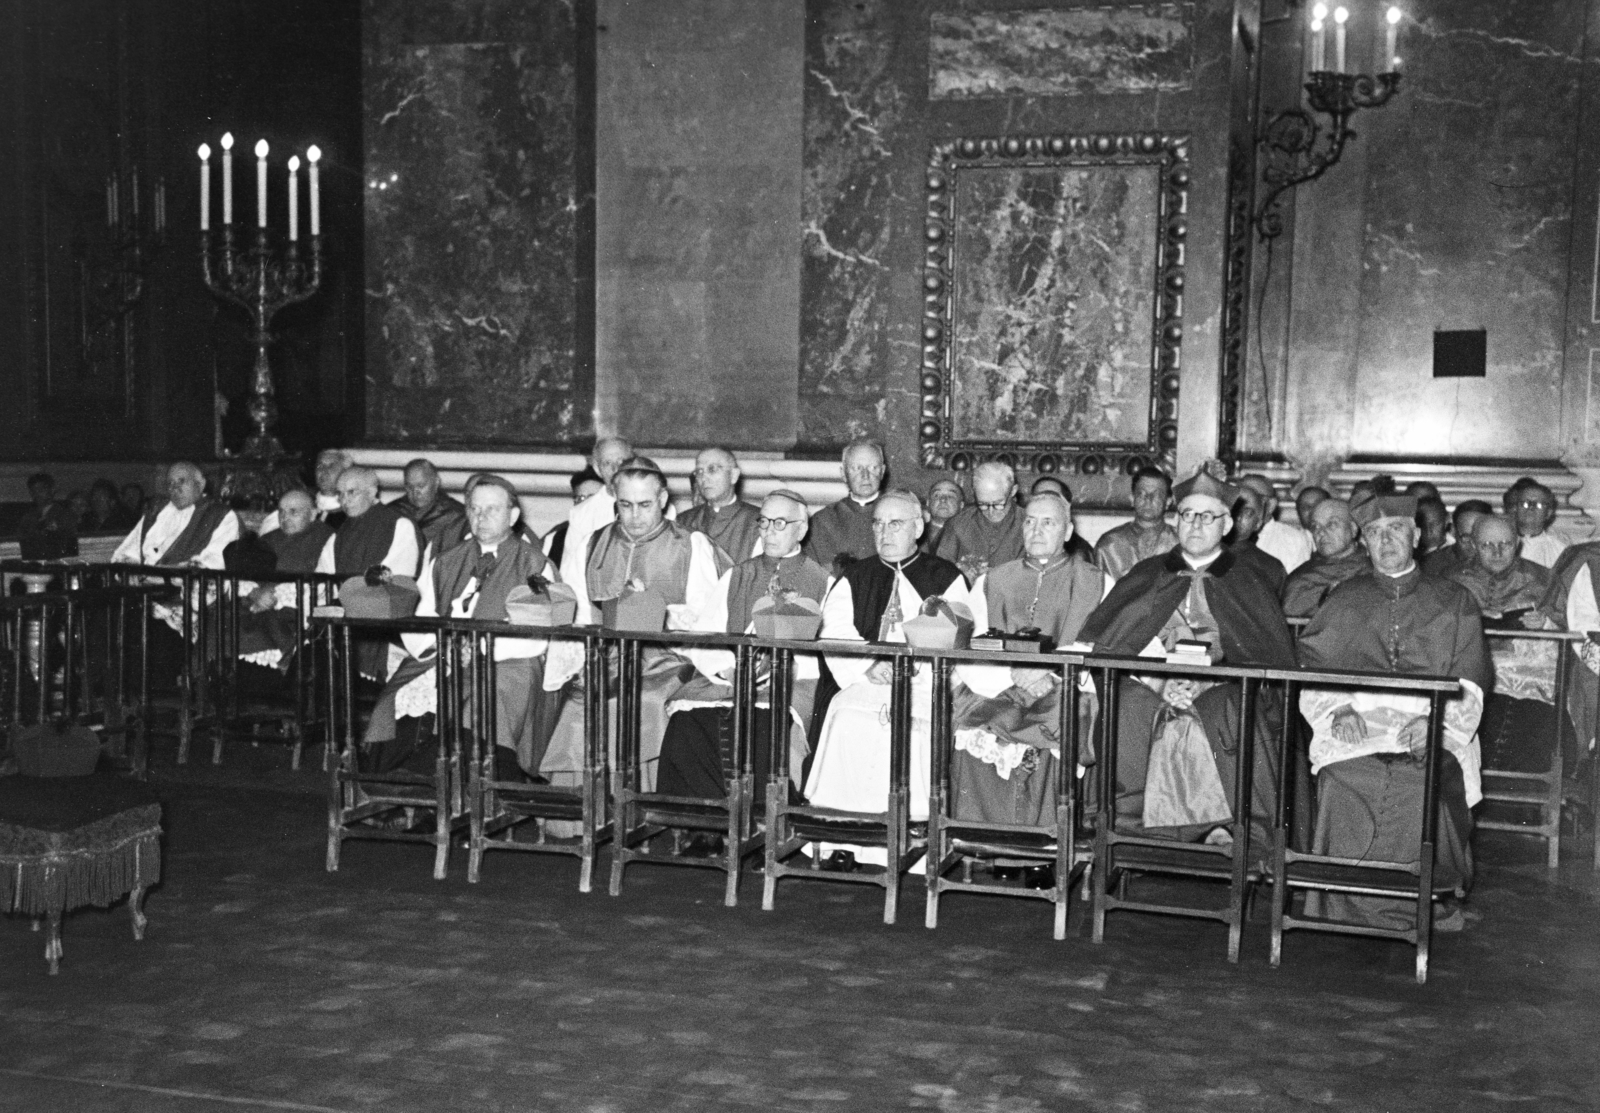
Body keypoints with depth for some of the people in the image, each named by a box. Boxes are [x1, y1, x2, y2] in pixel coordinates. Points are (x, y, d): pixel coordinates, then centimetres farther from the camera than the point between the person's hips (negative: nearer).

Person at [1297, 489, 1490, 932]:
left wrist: (1433, 720, -12)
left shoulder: (1454, 601, 18)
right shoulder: (1343, 600, 21)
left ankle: (1427, 908, -18)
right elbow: (1313, 667, 12)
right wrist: (1338, 710, -8)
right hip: (1356, 727, 1)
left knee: (1427, 783, -34)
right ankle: (1349, 909, -21)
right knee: (1347, 781, -33)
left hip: (1435, 732, -1)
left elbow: (1469, 680, 8)